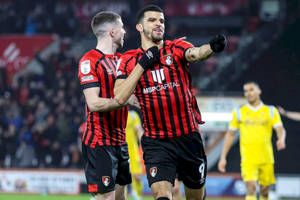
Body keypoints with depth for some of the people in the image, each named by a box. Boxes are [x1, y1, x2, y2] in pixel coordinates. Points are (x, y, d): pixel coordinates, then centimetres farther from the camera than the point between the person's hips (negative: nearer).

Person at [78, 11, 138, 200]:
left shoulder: (121, 60, 14)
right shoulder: (90, 61, -11)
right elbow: (94, 103, -20)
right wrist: (126, 101, -23)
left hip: (120, 141, 9)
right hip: (99, 142, -9)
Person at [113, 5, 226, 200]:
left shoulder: (176, 48, 1)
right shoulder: (129, 60, 4)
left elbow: (195, 53, -23)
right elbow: (120, 98, -9)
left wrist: (212, 47, -46)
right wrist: (142, 64, -14)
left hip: (189, 138, 1)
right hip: (156, 142, -1)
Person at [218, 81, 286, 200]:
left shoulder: (271, 111, 6)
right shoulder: (239, 112, 7)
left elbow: (280, 129, -3)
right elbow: (230, 134, 10)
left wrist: (281, 139, -28)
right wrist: (223, 158, 6)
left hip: (266, 158, 2)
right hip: (248, 158, -2)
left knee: (264, 190, 8)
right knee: (251, 188, -17)